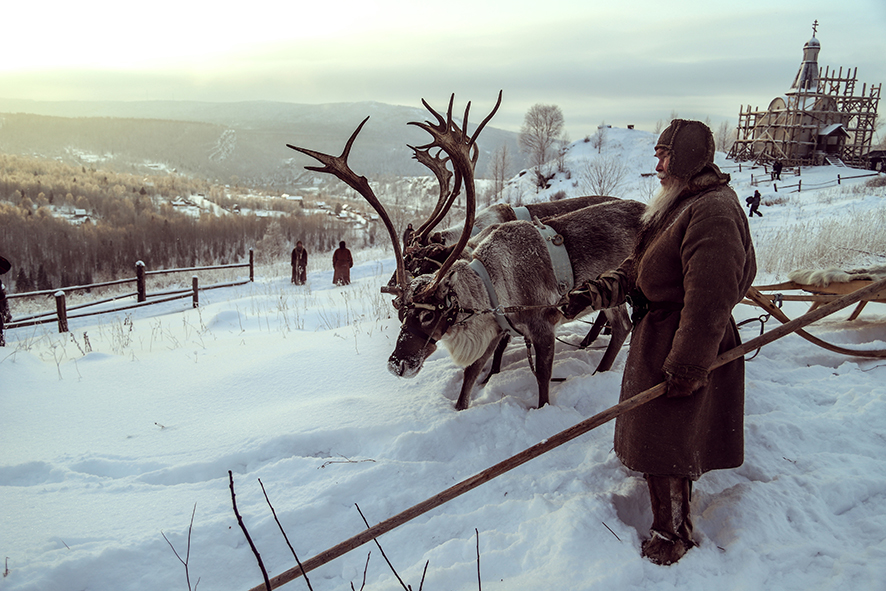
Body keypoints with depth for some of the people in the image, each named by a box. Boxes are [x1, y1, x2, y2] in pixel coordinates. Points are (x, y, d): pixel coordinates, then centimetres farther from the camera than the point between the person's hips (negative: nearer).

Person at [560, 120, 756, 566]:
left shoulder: (713, 211, -23)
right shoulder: (677, 205, 12)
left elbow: (709, 299, -27)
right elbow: (635, 270, 11)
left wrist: (688, 366, -25)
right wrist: (592, 294, -3)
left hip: (682, 346, -10)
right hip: (656, 336, 10)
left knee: (664, 446, 2)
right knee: (652, 435, 21)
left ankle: (672, 533, 23)